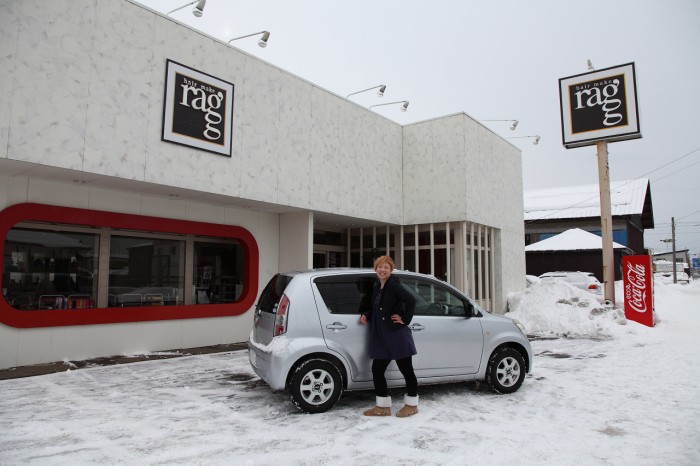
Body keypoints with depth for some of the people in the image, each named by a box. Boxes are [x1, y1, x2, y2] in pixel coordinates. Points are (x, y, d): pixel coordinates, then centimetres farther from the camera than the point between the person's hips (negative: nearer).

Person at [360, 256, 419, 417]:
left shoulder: (393, 285, -12)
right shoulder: (376, 287, 13)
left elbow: (411, 300, -25)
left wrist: (405, 319, -18)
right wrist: (366, 315, 6)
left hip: (397, 336, -8)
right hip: (381, 337, 8)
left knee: (406, 370, 6)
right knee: (377, 370, 8)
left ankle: (411, 404, 23)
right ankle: (383, 406, 21)